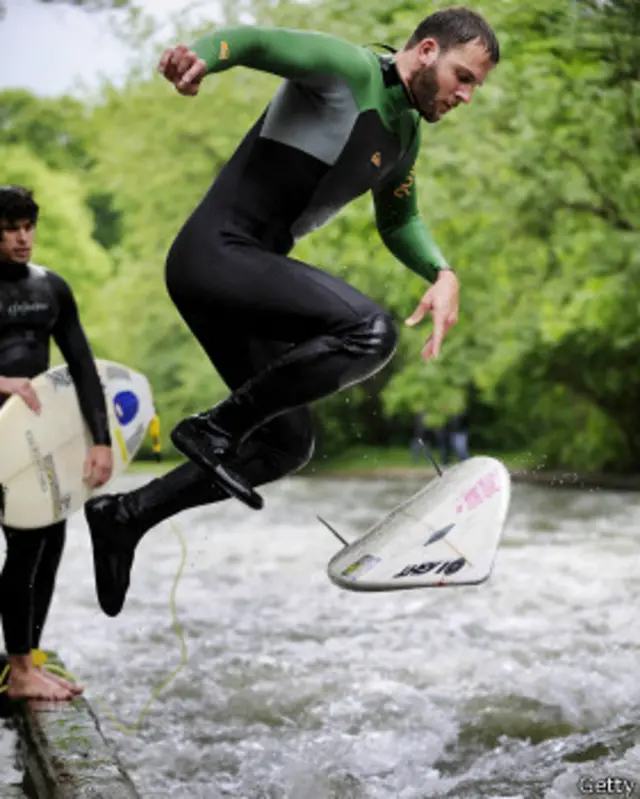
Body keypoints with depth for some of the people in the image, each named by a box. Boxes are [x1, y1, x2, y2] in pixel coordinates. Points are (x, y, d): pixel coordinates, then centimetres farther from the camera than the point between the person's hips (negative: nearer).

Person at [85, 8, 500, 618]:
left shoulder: (405, 133, 18)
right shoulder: (348, 69, -8)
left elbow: (398, 221, 31)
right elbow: (253, 40, -22)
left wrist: (442, 274, 12)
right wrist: (201, 55, -46)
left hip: (249, 271, 10)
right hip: (215, 252, -10)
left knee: (286, 445, 12)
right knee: (369, 331, -28)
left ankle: (125, 515, 21)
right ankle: (216, 427, -14)